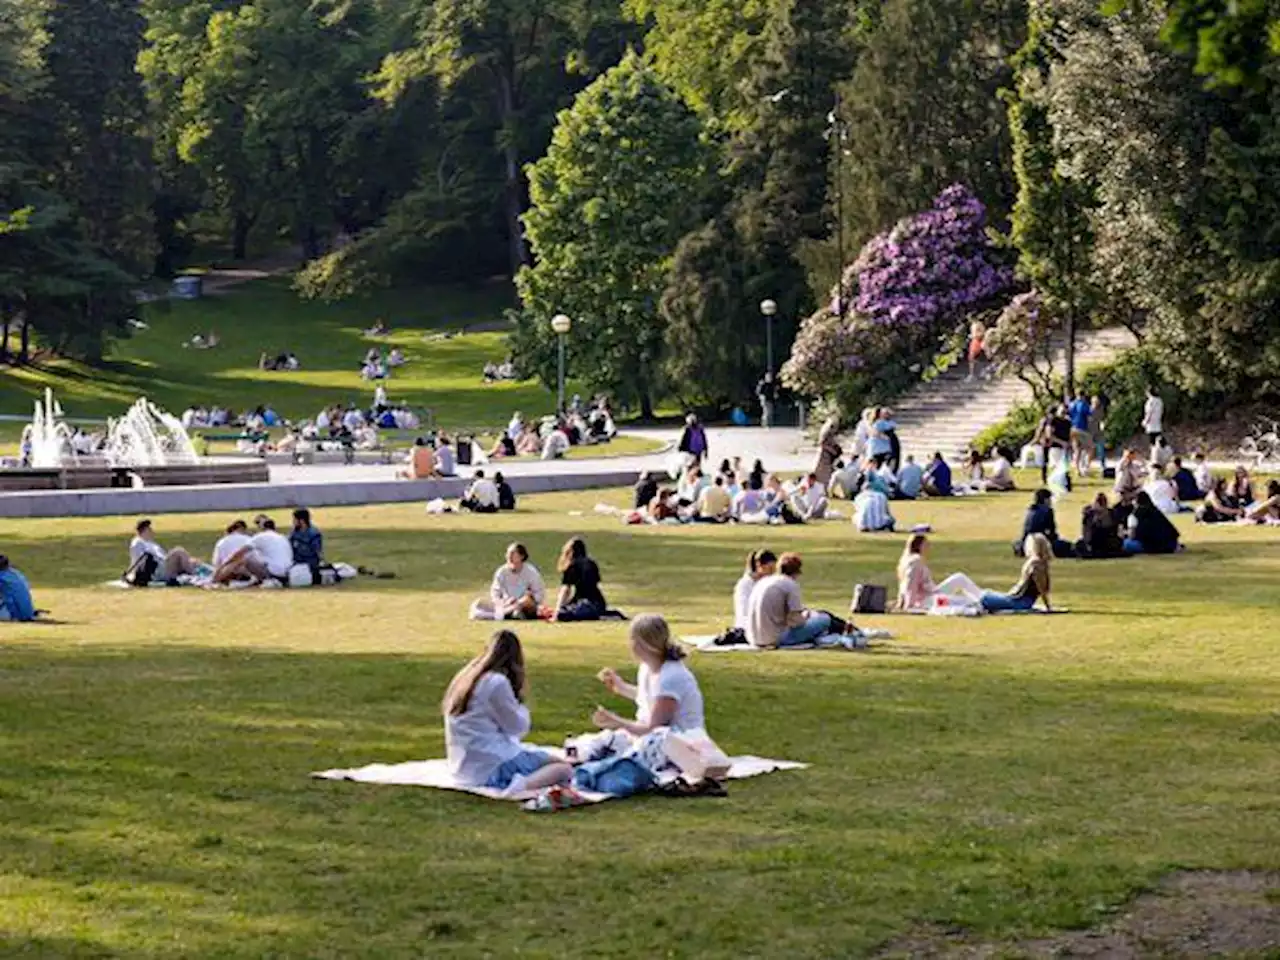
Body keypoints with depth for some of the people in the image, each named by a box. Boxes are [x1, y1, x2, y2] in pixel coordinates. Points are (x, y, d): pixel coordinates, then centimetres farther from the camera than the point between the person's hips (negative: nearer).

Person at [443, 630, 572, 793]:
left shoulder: (464, 678, 12)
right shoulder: (497, 682, -13)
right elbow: (518, 728, -4)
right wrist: (519, 702, 9)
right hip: (494, 769, -9)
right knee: (564, 768, -3)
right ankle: (524, 785, -28)